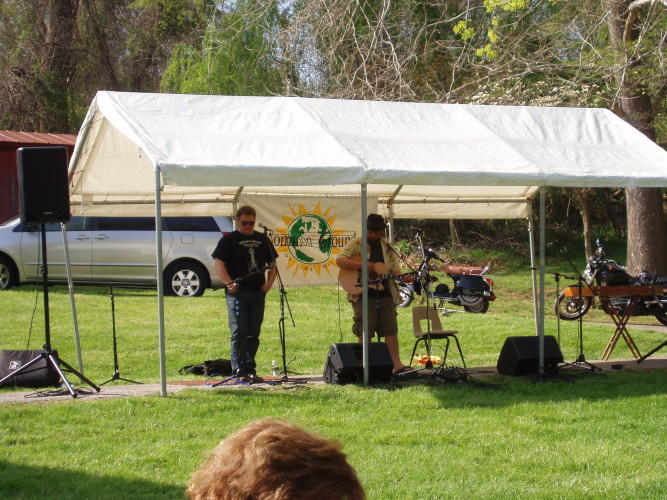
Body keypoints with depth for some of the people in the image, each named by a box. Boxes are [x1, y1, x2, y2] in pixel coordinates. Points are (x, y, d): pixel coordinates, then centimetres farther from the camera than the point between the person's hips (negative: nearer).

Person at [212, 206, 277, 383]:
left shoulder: (262, 239, 15)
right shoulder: (229, 240, 0)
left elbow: (272, 264, 21)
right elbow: (219, 264, -7)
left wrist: (269, 283, 5)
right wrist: (229, 284, -18)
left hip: (258, 293, 5)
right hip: (237, 293, -5)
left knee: (253, 333, 7)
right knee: (239, 332, -9)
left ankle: (250, 370, 14)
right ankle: (238, 372, -9)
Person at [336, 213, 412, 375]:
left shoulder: (387, 247, 13)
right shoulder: (356, 244, 1)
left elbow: (394, 268, 9)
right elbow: (340, 261, -9)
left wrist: (402, 277, -14)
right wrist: (362, 265, -19)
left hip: (385, 295, 3)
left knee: (391, 330, 0)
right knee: (365, 333, -1)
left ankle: (397, 365, 0)